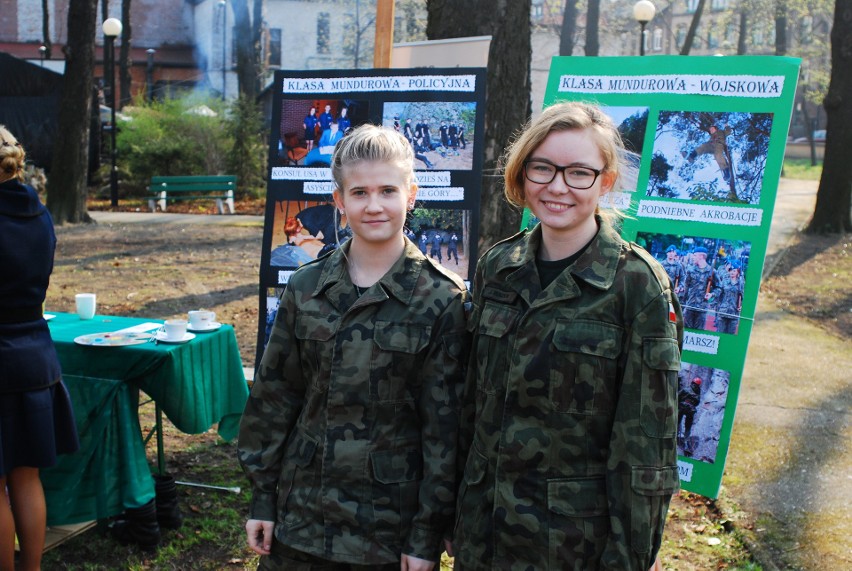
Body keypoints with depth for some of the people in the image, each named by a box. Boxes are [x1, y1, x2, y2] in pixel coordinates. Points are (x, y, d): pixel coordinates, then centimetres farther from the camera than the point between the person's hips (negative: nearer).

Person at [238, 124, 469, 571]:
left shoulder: (441, 299, -9)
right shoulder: (305, 288, 0)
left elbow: (444, 425, -8)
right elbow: (274, 395, 5)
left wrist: (428, 534, -8)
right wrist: (262, 497, 5)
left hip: (390, 526, -3)